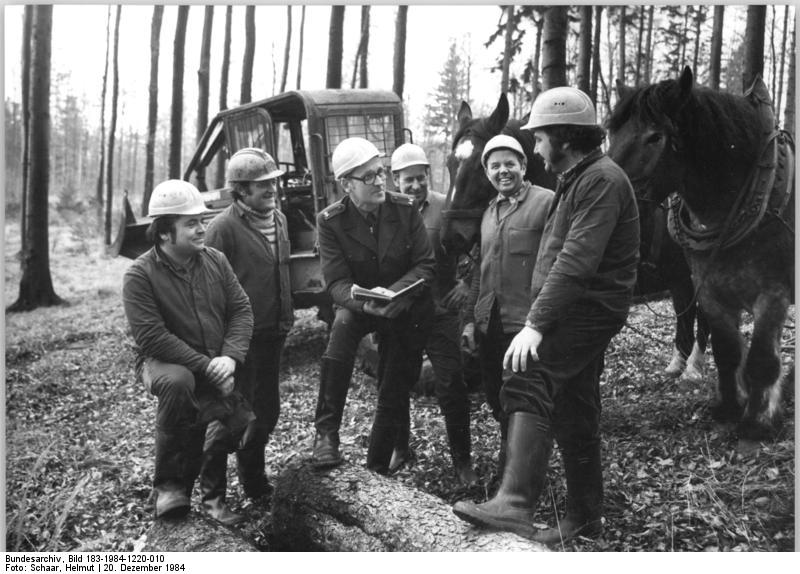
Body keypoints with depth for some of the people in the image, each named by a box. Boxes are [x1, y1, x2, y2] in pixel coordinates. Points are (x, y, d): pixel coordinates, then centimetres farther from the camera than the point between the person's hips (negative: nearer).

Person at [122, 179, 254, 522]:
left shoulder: (215, 261, 1)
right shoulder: (140, 275, -14)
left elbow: (241, 309, 0)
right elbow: (152, 337, -21)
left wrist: (230, 356, -17)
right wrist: (205, 365, -24)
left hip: (215, 367, 6)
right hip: (164, 362, -5)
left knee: (245, 426, -5)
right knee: (177, 382, -39)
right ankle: (168, 484, -20)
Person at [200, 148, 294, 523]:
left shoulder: (278, 219, 9)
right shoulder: (224, 227, -15)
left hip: (272, 334, 8)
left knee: (267, 410, 17)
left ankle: (253, 480, 36)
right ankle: (212, 492, 16)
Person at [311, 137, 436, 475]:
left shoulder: (405, 209, -11)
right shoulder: (331, 222, -14)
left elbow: (426, 264, -11)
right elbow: (337, 284, -18)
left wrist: (393, 294, -29)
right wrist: (367, 303, -40)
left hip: (405, 310, 2)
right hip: (358, 305, -1)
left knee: (394, 393, 4)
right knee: (342, 325, -35)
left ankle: (377, 470, 25)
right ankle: (326, 433, -26)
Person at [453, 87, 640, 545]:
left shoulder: (601, 180, -15)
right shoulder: (578, 179, 20)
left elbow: (577, 261, -26)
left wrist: (536, 324, -29)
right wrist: (539, 318, 16)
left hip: (589, 309, -11)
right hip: (578, 311, 11)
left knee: (529, 378, -27)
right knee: (573, 416, 15)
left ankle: (515, 506, -32)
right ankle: (585, 518, 28)